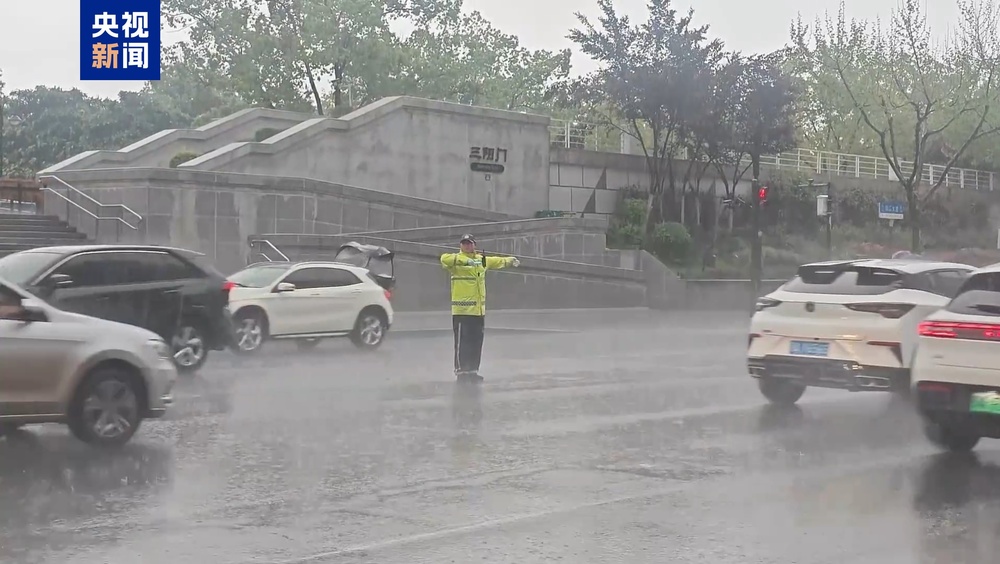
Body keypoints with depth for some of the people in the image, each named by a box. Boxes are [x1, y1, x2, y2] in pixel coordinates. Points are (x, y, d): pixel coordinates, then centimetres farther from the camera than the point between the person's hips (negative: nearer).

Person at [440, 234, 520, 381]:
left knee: (476, 343, 11)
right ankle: (461, 371, 3)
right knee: (462, 342, -5)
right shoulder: (456, 260, -5)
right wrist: (465, 260, -37)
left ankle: (473, 370, 21)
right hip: (462, 310, -6)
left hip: (479, 309, 6)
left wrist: (510, 260, 40)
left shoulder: (482, 259, 16)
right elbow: (445, 259, -27)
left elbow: (496, 261, 35)